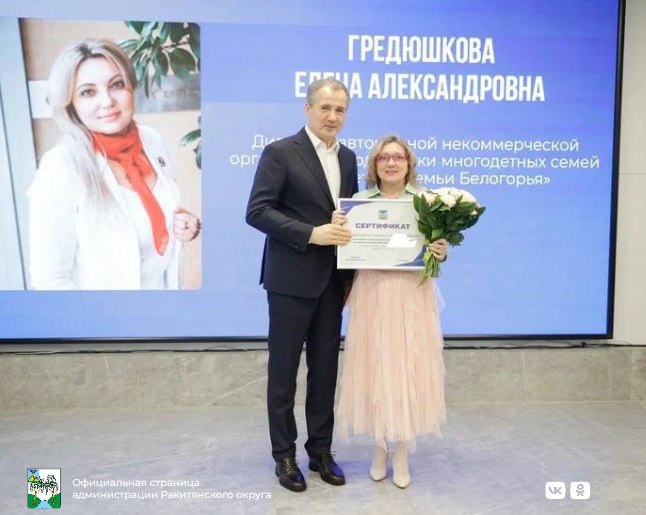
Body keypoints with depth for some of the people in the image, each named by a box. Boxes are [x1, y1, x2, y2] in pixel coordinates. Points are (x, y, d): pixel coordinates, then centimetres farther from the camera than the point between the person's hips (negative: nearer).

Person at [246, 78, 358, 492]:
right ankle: (285, 454, 21)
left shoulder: (348, 158, 12)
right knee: (284, 369, 6)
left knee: (325, 369, 12)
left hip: (332, 281, 6)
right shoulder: (280, 152, -7)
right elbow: (257, 211, -13)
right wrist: (311, 234, -22)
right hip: (291, 279, -6)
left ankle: (321, 450, 27)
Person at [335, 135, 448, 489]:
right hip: (372, 296, 0)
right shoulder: (359, 201, 4)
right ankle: (380, 449, 24)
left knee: (409, 370, 4)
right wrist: (336, 229, -13)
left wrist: (442, 253, -14)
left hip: (412, 298, 0)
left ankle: (402, 454, 20)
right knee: (374, 370, 6)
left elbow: (436, 251, 7)